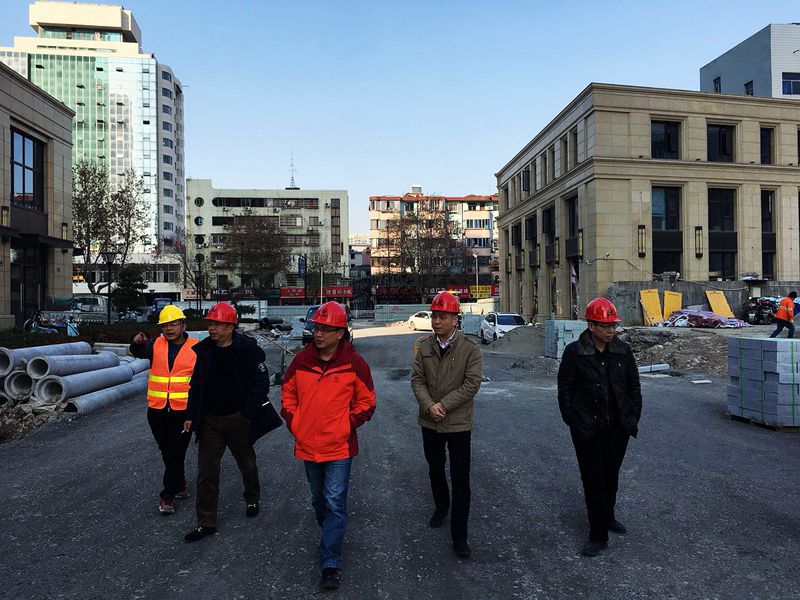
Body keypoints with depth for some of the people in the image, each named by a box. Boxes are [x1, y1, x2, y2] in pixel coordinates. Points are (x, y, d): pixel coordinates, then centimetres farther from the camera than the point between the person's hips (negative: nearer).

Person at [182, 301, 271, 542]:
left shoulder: (249, 350, -14)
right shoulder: (203, 350, 1)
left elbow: (261, 383, -12)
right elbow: (196, 385, 8)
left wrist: (248, 413, -18)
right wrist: (191, 416, 5)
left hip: (237, 420, -3)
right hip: (210, 420, 4)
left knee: (247, 464, 17)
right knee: (206, 471, 5)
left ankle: (252, 500, 43)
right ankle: (206, 523, 16)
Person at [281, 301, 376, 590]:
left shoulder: (354, 363, -11)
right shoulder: (301, 360, -2)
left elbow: (366, 402, -1)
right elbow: (287, 393, 11)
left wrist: (348, 425, -9)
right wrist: (293, 421, 1)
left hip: (339, 447, -4)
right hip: (307, 445, 4)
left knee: (335, 503, -2)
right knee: (318, 499, 23)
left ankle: (330, 564, 9)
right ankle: (331, 533, 49)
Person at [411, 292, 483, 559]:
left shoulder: (470, 349, -12)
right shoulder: (424, 347, -1)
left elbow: (471, 384, -17)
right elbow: (417, 380, -3)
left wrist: (443, 405, -20)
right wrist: (429, 406, -19)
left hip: (458, 423, -4)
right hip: (430, 422, 4)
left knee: (460, 480, 1)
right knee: (435, 469, 24)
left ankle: (459, 536, 14)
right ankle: (441, 507, 50)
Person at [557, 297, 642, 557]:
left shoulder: (623, 350, 0)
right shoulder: (574, 352, -11)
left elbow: (634, 386, 9)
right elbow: (565, 390, -6)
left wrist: (634, 417, 2)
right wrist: (573, 422, -9)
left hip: (618, 427, 4)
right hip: (588, 429, -3)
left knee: (611, 476, 19)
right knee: (593, 480, 3)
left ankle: (608, 516, 42)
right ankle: (598, 535, 14)